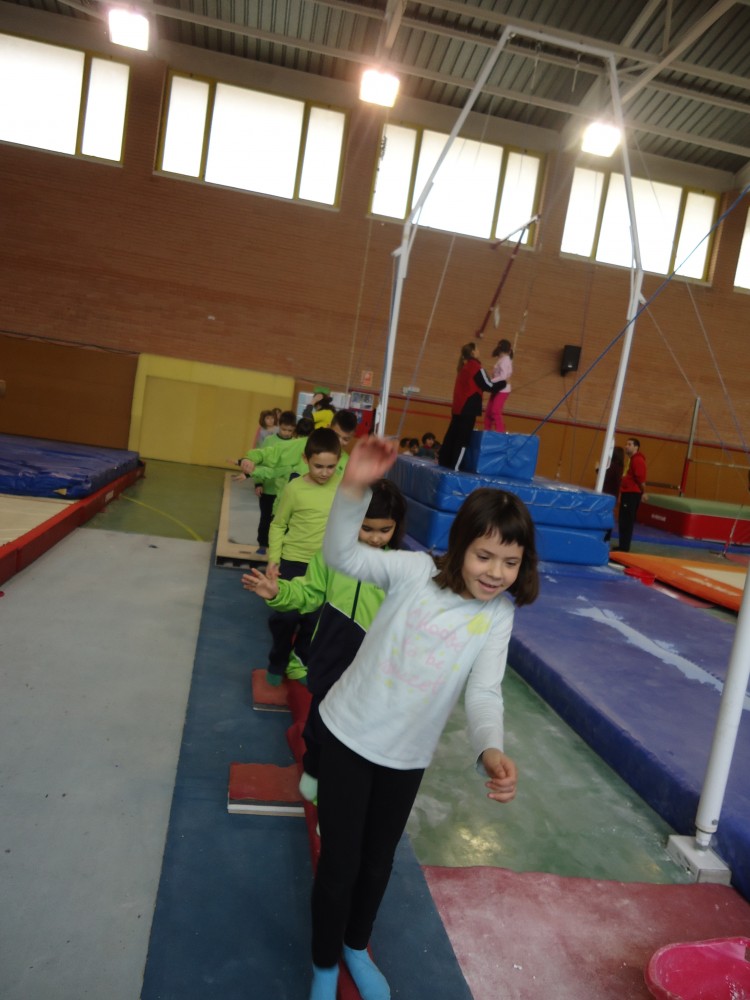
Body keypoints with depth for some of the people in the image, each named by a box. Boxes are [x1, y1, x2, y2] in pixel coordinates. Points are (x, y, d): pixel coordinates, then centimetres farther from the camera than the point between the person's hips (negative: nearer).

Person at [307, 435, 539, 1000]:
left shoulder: (498, 616, -8)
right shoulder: (417, 571, -16)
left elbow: (485, 691, -15)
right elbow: (342, 556, -23)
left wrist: (490, 748, -36)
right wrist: (355, 487, -39)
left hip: (407, 756, 3)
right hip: (350, 735, -3)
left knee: (379, 860, 22)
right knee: (340, 861, 8)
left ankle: (357, 947, 52)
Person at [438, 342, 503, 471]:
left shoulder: (464, 367, 14)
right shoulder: (476, 367, -10)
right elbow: (488, 386, -8)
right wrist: (503, 383, 7)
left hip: (458, 407, 8)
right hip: (468, 408, -8)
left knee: (452, 435, 11)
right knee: (463, 438, -5)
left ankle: (443, 462, 14)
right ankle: (454, 466, -6)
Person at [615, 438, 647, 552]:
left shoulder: (638, 460, -14)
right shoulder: (630, 459, 18)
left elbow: (641, 478, -20)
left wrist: (643, 492, -13)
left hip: (633, 494, -10)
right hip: (626, 492, 10)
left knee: (627, 521, -7)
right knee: (623, 521, 13)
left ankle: (624, 547, -4)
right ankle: (622, 546, 19)